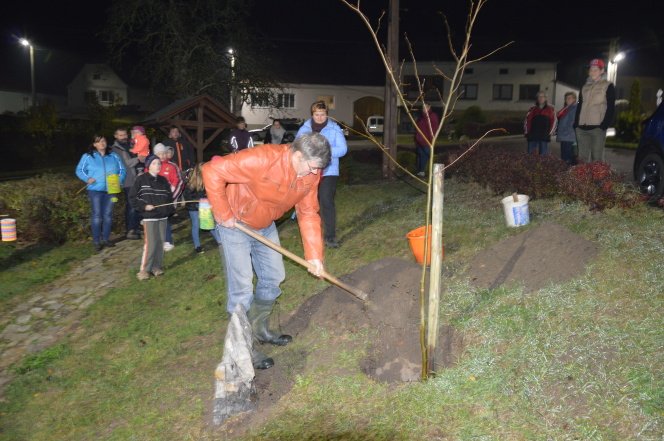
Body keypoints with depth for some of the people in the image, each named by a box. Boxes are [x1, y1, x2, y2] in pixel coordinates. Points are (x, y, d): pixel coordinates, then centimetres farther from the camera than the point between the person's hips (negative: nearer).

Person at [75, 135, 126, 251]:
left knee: (108, 215, 7)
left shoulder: (113, 156, 10)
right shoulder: (87, 156, 4)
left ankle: (106, 238, 17)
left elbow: (122, 170, 11)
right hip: (95, 190, -3)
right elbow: (79, 170, 6)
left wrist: (120, 179, -7)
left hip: (110, 190, 3)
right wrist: (87, 179, -11)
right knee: (97, 215, -4)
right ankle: (96, 241, 2)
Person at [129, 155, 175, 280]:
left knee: (160, 243, 7)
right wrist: (144, 206, -14)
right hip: (149, 217, -5)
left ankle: (157, 266, 19)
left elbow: (169, 197, 17)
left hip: (162, 217, 5)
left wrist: (170, 210, 2)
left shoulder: (163, 180, 11)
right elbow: (132, 197, -4)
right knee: (149, 244, -8)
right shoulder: (141, 179, -5)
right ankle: (144, 269, 3)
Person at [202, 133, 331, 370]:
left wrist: (314, 255, -10)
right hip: (236, 225, -7)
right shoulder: (262, 159, -35)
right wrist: (224, 214, -27)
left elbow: (308, 214, -5)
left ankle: (259, 330, 37)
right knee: (242, 289, -5)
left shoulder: (311, 174, -12)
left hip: (265, 226, 7)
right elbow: (212, 172, -33)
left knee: (274, 278, 15)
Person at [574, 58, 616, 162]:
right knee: (582, 157, 5)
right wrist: (576, 124, 8)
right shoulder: (585, 87, 19)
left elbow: (611, 108, -2)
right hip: (582, 128, 5)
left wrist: (604, 125, -13)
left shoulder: (608, 86, 4)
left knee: (597, 158, -8)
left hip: (597, 127, -5)